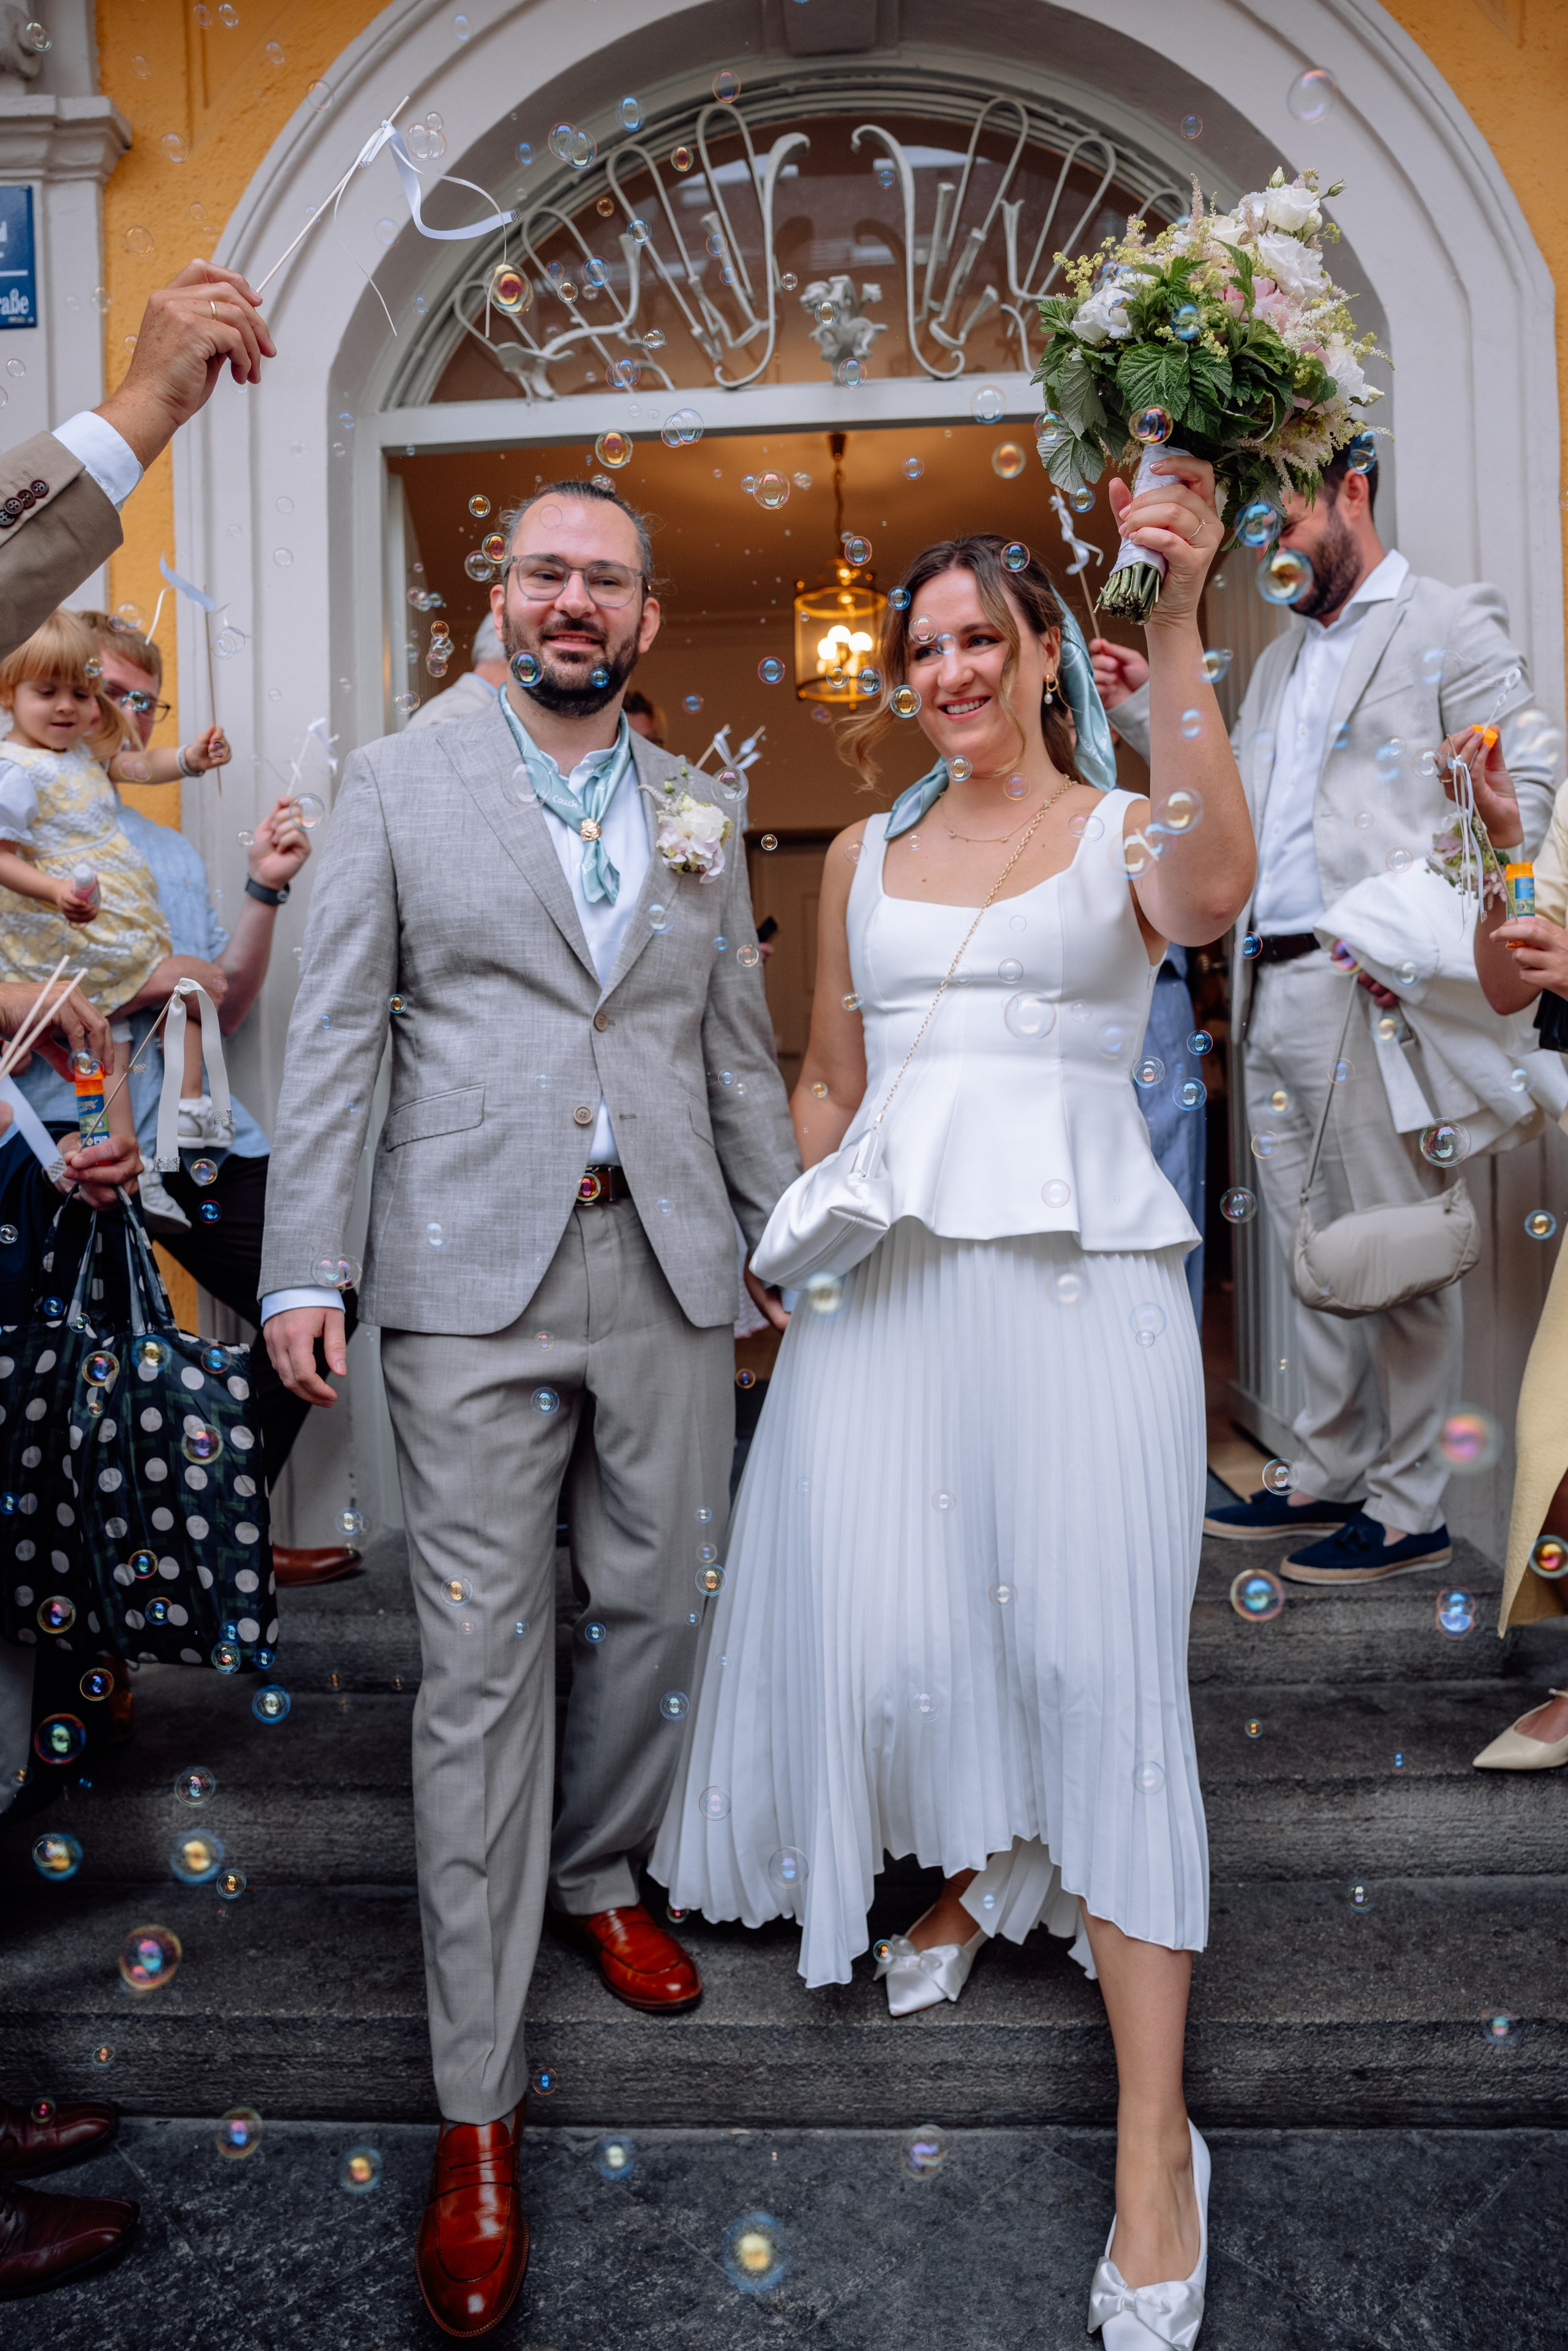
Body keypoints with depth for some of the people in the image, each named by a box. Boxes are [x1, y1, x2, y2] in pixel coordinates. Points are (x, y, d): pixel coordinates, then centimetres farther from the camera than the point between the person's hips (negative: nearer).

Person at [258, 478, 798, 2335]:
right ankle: (477, 2108, 9)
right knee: (482, 1665, -2)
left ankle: (594, 1877, 41)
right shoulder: (397, 784, 6)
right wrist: (301, 1266, -6)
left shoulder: (701, 817, 15)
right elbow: (331, 1036, 1)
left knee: (655, 1611, 11)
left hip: (668, 1273, 4)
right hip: (472, 1275, -3)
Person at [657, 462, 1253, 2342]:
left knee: (1097, 1660, -6)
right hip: (887, 1271, 4)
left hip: (1082, 1270, -4)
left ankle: (1153, 2138, 5)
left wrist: (1174, 629, -28)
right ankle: (985, 1873, 39)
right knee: (885, 1629, 5)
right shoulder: (865, 856, 16)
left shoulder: (1124, 827, 5)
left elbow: (1214, 894, -21)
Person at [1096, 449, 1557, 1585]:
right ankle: (1328, 1477, 23)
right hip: (1269, 991, 7)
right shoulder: (1280, 658, 24)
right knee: (1313, 1249, 12)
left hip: (1368, 985, -7)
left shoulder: (1453, 622, 2)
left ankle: (1408, 1509, 8)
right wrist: (1146, 711, 13)